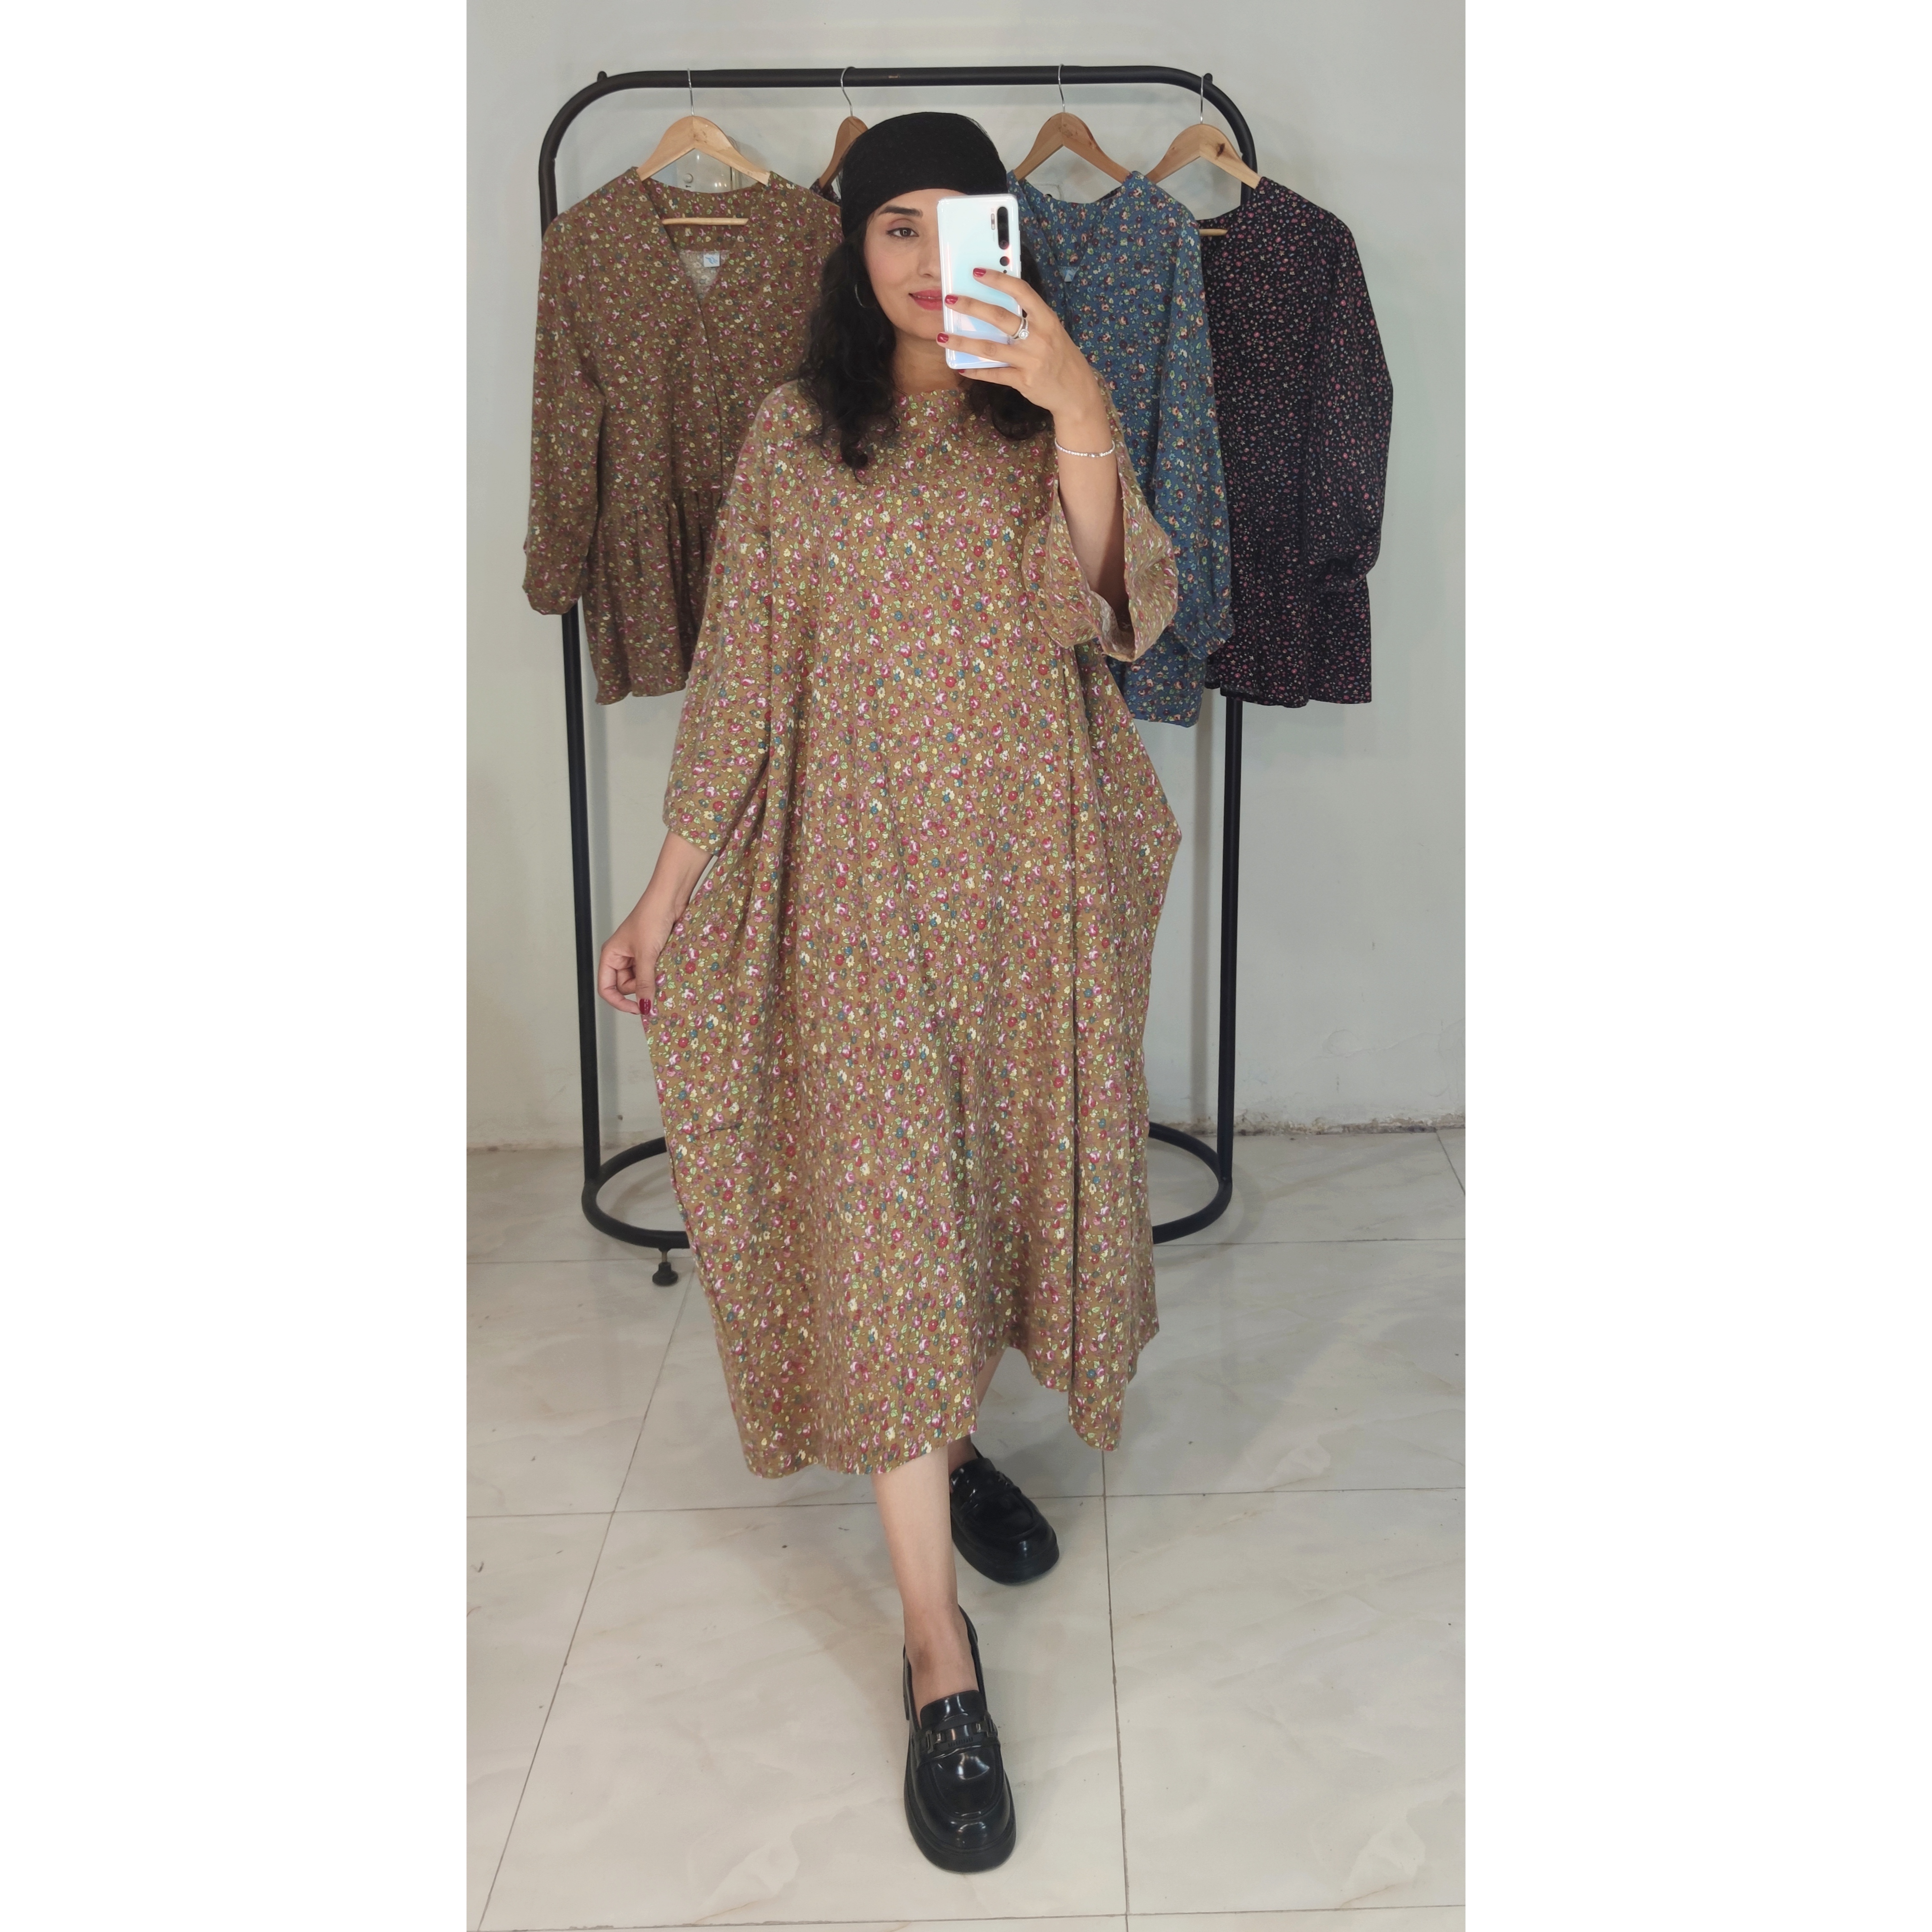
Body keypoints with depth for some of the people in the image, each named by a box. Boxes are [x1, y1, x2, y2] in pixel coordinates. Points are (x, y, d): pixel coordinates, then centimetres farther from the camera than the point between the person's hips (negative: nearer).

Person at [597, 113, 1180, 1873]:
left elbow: (1106, 611, -10)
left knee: (997, 1158, 11)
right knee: (881, 1207, -7)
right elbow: (744, 668, 4)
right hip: (866, 858, -2)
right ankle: (942, 1654, -3)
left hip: (1030, 856, 2)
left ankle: (954, 1440, 40)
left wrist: (1079, 414, -24)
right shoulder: (798, 434, 4)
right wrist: (672, 882, 2)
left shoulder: (1047, 416, 7)